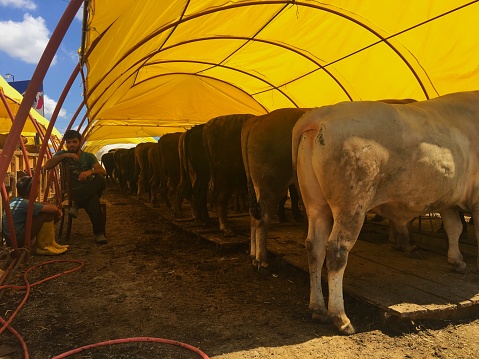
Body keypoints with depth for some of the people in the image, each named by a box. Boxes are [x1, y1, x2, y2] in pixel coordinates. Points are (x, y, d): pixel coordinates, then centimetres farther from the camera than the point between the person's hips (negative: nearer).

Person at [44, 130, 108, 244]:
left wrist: (90, 171, -33)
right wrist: (64, 156, -16)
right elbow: (47, 166, -8)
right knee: (93, 199, -38)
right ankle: (99, 233, -34)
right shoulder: (62, 154, 11)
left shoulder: (89, 156, 8)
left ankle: (76, 204, -27)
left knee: (100, 180, -38)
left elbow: (103, 172, -10)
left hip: (89, 189, 1)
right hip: (73, 190, -1)